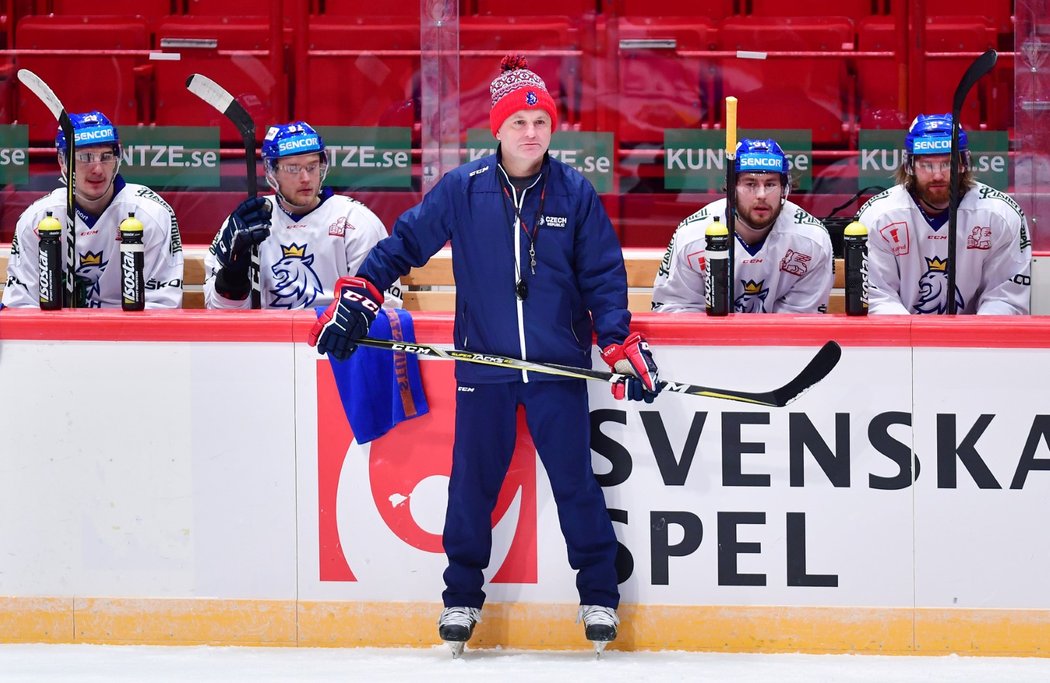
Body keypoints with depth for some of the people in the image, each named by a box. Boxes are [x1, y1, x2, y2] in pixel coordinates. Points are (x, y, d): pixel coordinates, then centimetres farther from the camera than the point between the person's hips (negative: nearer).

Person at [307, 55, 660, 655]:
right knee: (473, 484, 6)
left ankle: (600, 596, 16)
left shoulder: (575, 193, -1)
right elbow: (404, 244, 3)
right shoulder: (462, 190, -2)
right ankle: (462, 597, 20)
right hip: (484, 365, 0)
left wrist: (622, 346, -4)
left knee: (576, 481, 3)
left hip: (558, 366, 0)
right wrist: (357, 299, -6)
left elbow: (603, 275, 3)